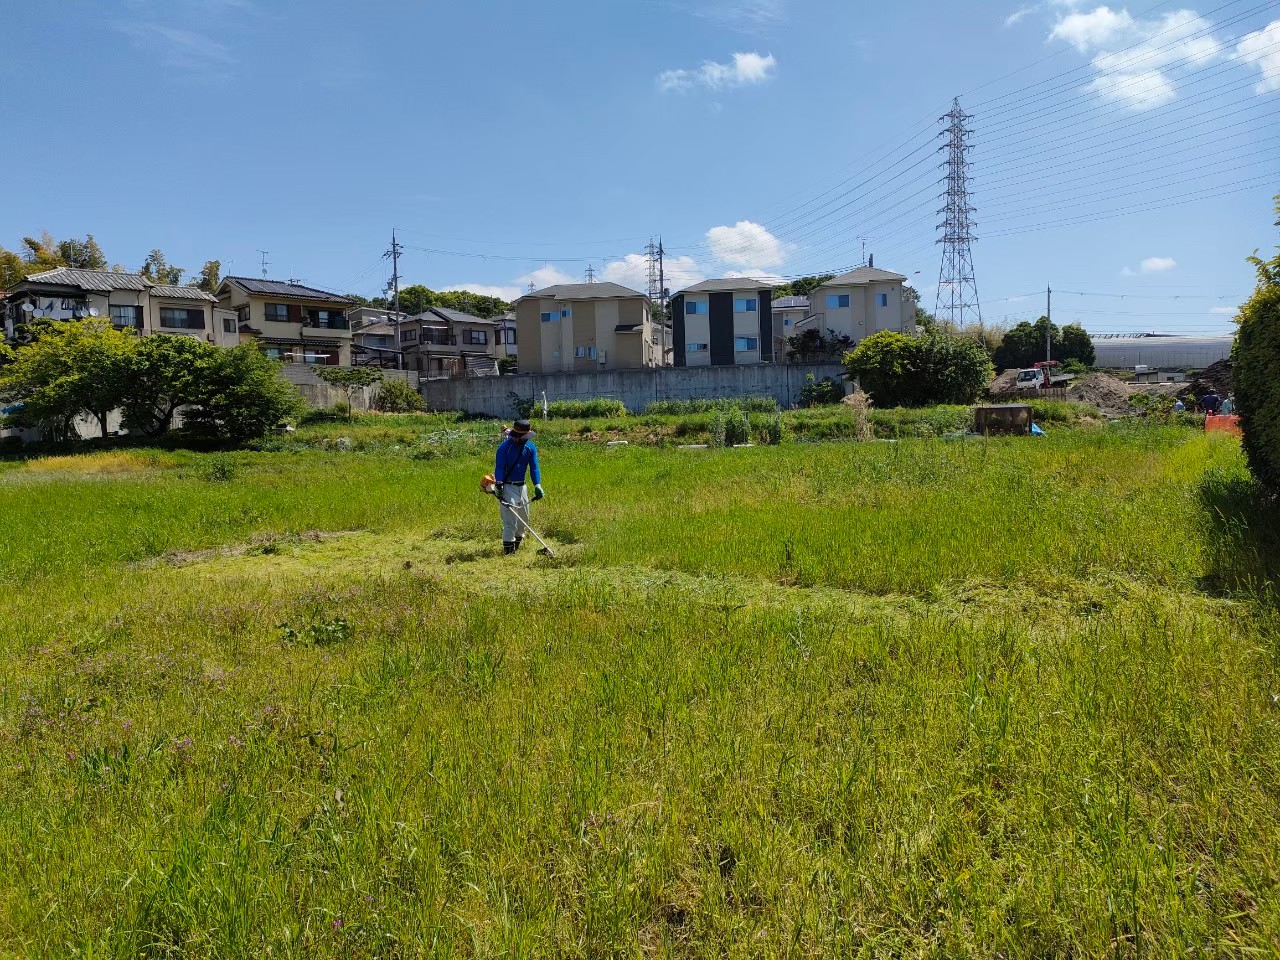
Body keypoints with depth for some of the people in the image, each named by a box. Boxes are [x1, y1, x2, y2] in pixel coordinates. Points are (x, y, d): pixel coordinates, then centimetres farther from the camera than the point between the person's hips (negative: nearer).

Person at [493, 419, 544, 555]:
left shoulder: (530, 448, 1)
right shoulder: (505, 447, -14)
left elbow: (534, 467, -4)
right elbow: (499, 467, -17)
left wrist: (537, 485, -17)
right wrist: (499, 485, -28)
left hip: (521, 486, 7)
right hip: (507, 486, -7)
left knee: (524, 518, 16)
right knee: (510, 520, -13)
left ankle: (517, 544, 35)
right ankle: (508, 550, -8)